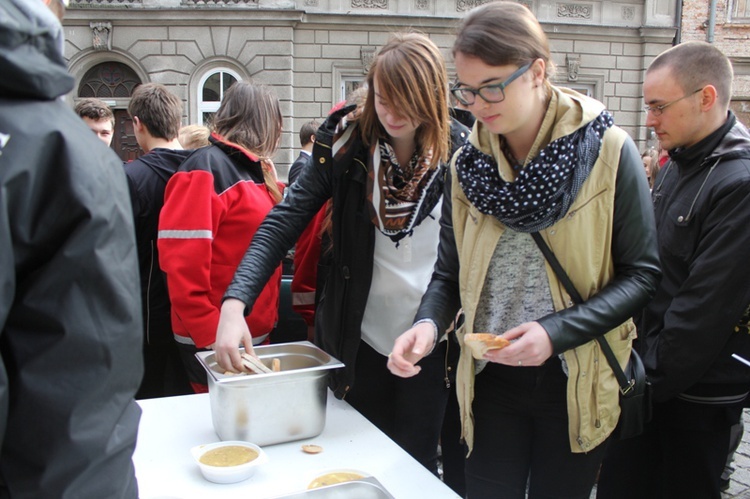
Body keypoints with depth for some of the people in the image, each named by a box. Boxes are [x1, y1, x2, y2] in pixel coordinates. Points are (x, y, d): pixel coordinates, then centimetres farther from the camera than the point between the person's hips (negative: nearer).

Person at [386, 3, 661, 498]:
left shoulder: (607, 151, -11)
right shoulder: (468, 164, 0)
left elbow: (642, 273, -9)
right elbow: (450, 275, 4)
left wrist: (557, 332, -21)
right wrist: (429, 323, -17)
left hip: (577, 381, -2)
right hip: (492, 379, 3)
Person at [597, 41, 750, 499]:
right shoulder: (678, 165, 7)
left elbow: (707, 309, -24)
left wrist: (653, 379, -15)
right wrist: (639, 358, 11)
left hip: (698, 393, -8)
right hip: (651, 377, 8)